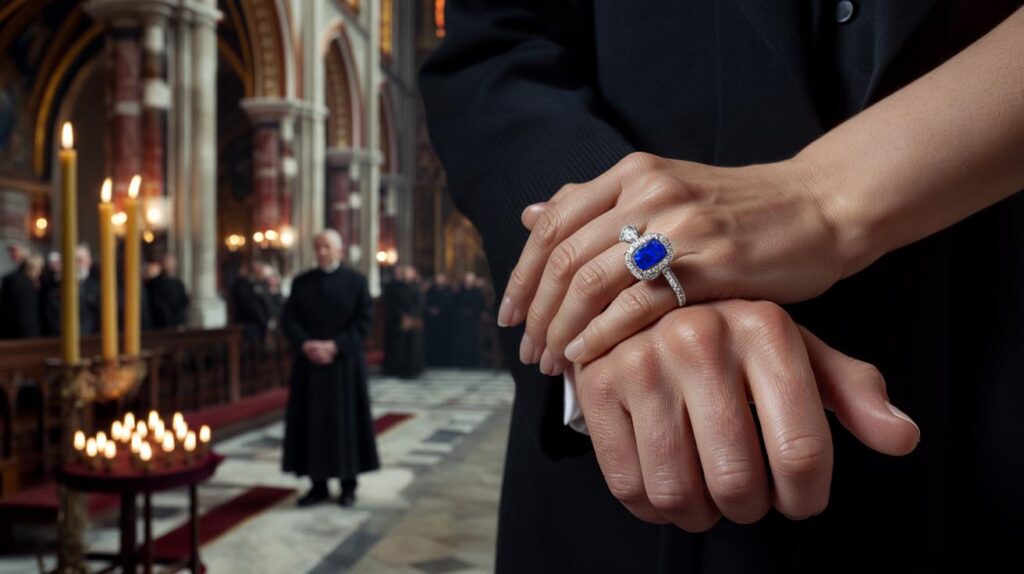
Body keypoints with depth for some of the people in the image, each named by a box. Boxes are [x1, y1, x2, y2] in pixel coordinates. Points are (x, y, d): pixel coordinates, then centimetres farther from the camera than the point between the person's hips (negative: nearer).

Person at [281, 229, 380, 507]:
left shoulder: (356, 281, 1)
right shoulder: (301, 282, 8)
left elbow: (364, 321, -5)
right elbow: (289, 320, 3)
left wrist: (335, 346, -16)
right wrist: (306, 345, -15)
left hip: (345, 363, -2)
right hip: (309, 362, 2)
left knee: (346, 421, 3)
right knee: (312, 421, 4)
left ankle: (349, 484, 14)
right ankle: (318, 483, 14)